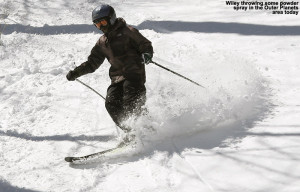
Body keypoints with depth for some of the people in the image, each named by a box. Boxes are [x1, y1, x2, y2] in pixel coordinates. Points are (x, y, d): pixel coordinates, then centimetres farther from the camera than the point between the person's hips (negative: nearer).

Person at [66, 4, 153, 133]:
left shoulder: (127, 32, 4)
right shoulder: (102, 43, 21)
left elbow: (146, 45, 4)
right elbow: (92, 63, 27)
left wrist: (147, 55, -20)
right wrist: (75, 73, 16)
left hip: (134, 74, -5)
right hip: (117, 78, 5)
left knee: (131, 104, -24)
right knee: (111, 104, -16)